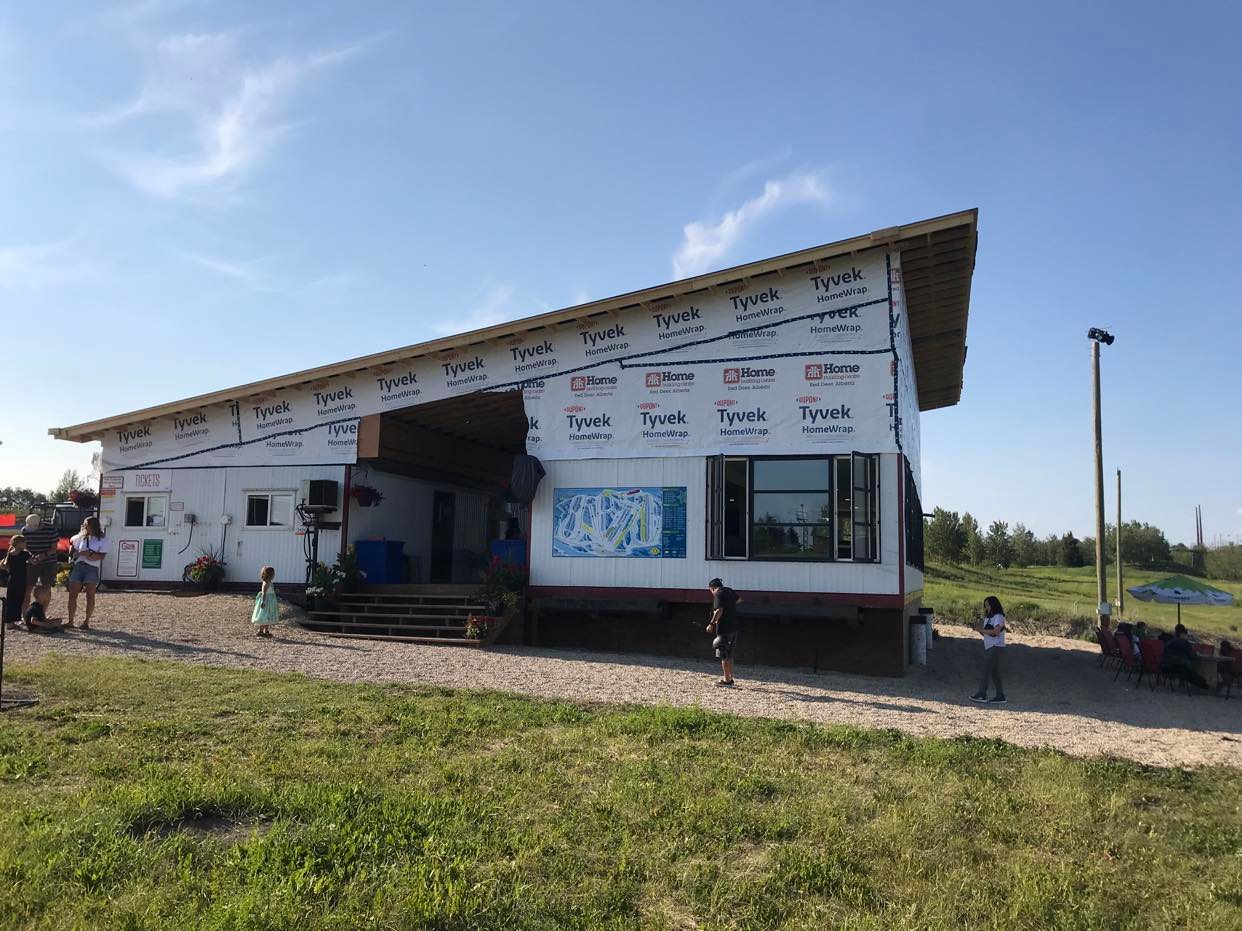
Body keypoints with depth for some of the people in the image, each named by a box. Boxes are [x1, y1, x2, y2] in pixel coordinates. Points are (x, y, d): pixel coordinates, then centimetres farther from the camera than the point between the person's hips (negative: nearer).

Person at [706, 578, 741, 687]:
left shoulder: (718, 594, -11)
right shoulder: (729, 591, 12)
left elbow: (719, 610, -25)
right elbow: (739, 599, 32)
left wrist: (711, 623, -27)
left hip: (724, 629, -8)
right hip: (733, 628, 8)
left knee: (723, 655, -2)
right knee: (729, 655, 17)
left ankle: (727, 680, -1)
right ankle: (730, 678, 21)